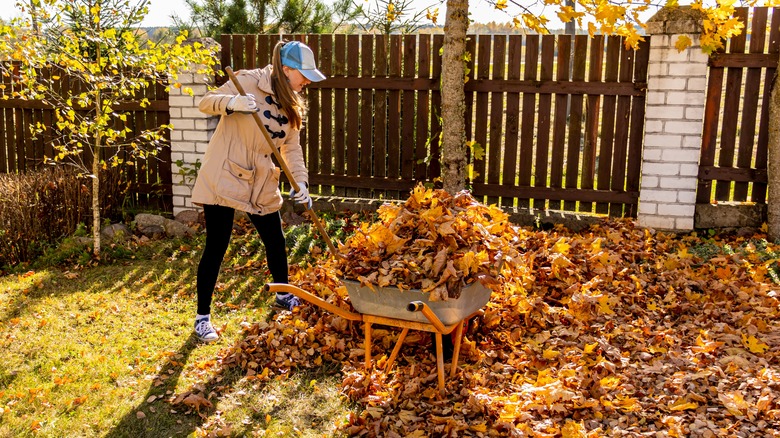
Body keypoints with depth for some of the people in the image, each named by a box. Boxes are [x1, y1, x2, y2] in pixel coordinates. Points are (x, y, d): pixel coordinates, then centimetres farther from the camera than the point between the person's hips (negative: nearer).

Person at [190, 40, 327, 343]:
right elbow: (206, 103, -13)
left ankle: (283, 294, 39)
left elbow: (292, 147, 7)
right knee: (216, 247, -4)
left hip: (262, 184, 7)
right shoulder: (249, 82, -12)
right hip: (224, 177, -7)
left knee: (276, 241, 14)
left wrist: (300, 182, -8)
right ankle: (203, 317, 10)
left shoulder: (291, 103, 9)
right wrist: (233, 102, -35)